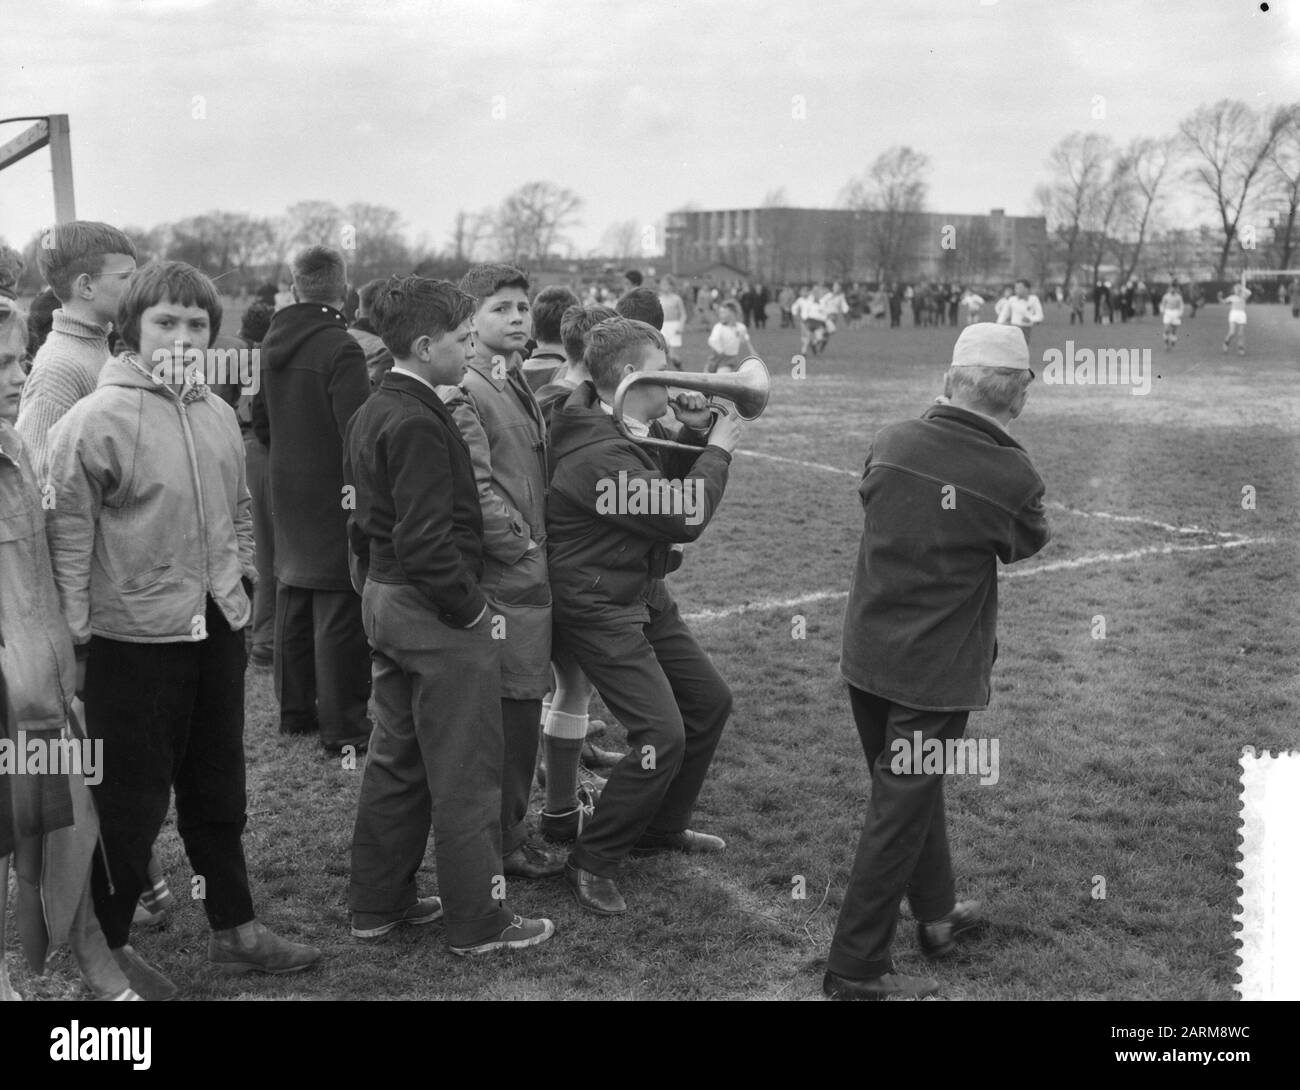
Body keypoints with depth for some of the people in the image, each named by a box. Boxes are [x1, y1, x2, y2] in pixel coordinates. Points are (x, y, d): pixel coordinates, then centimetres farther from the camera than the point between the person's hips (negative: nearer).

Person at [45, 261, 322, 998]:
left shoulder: (219, 414, 6)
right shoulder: (96, 419, -15)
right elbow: (69, 534, -14)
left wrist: (240, 577, 10)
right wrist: (77, 633, -15)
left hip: (216, 629, 7)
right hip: (135, 638, -7)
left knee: (219, 786, 18)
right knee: (132, 798, 6)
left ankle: (235, 928, 33)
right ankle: (109, 943, 26)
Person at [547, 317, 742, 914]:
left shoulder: (637, 428, 4)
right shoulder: (598, 455, -27)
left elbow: (672, 482, 17)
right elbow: (684, 518, -25)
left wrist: (694, 433, 0)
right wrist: (717, 450, -13)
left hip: (644, 595, 10)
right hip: (598, 611, -10)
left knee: (710, 701, 16)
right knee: (663, 735, -16)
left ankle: (661, 827, 34)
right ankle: (590, 864, 1)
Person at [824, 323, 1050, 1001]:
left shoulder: (891, 442, -5)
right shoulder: (1012, 475, -17)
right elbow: (1026, 544, 3)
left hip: (866, 656, 5)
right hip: (935, 671, -5)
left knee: (912, 788, 23)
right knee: (900, 813, 4)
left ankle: (935, 914, 42)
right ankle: (856, 971, 10)